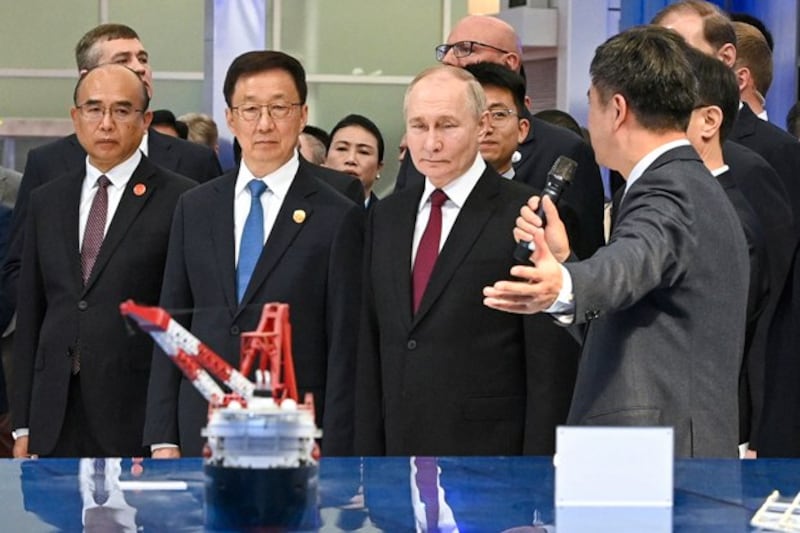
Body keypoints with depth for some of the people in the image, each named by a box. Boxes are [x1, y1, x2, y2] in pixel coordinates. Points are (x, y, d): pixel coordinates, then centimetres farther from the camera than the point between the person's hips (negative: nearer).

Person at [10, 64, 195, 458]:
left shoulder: (180, 200, -2)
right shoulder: (46, 201, 14)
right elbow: (29, 317, 14)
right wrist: (23, 425, 10)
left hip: (138, 415, -4)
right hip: (55, 422, 4)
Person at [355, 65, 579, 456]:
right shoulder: (385, 217, 14)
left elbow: (551, 365, -8)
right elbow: (370, 351, 15)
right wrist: (367, 455, 9)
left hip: (490, 452, -5)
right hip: (398, 451, 5)